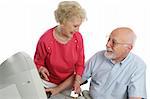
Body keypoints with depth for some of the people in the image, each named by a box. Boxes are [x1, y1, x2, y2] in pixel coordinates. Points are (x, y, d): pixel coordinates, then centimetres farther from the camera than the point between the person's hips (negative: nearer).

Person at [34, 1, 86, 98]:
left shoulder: (78, 38, -9)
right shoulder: (45, 40, -18)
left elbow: (80, 64, 0)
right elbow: (38, 64, -4)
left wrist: (77, 81, -13)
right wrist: (42, 69, -23)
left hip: (69, 82, 3)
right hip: (49, 82, -3)